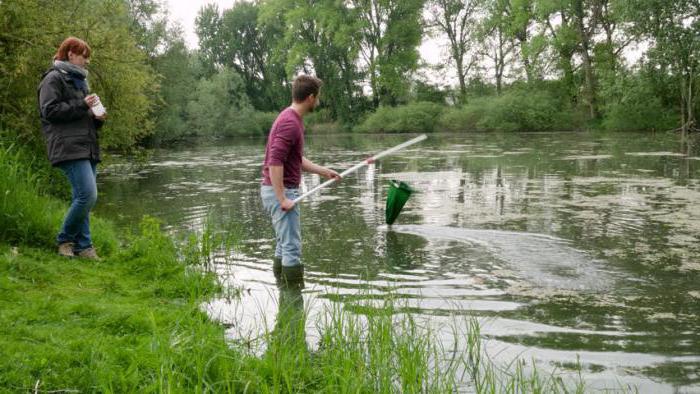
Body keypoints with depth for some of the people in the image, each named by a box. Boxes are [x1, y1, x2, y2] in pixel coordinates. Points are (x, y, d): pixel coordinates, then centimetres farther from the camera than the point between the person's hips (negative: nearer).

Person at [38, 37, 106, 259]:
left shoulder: (79, 80, 26)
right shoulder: (54, 78, -2)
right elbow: (50, 111, -12)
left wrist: (98, 118, 11)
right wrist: (82, 106, -13)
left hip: (87, 148, 9)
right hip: (69, 148, -9)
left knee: (82, 198, 6)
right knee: (88, 195, -18)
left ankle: (82, 246, 9)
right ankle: (64, 239, -1)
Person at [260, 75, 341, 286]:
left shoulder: (292, 118, 13)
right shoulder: (290, 122, -20)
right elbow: (274, 162, -27)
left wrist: (324, 171, 19)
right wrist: (282, 199, -26)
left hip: (282, 191, 11)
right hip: (281, 191, -11)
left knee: (285, 245, 16)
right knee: (292, 247, -7)